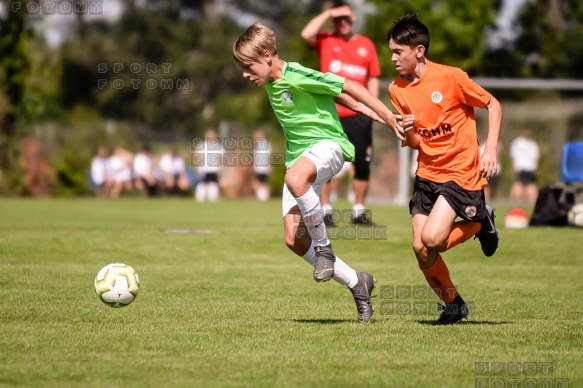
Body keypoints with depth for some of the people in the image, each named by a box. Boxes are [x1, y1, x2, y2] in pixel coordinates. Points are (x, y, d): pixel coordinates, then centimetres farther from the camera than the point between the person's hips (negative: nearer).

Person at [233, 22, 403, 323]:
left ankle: (324, 246, -23)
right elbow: (332, 93, 14)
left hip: (327, 144, -9)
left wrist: (387, 116, -8)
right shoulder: (270, 84, 9)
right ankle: (356, 282, 11)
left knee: (295, 178, -44)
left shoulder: (298, 77, -18)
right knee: (294, 240, -3)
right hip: (298, 156, 9)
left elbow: (347, 88, -13)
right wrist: (373, 116, 11)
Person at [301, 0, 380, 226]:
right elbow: (306, 34, -18)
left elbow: (373, 78, 12)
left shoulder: (366, 45, 10)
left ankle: (359, 211, 14)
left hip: (358, 114, 2)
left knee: (362, 164, 4)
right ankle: (325, 211, 4)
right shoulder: (325, 41, 4)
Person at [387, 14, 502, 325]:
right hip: (427, 174, 6)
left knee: (432, 238, -22)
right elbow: (414, 144, 9)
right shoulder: (397, 89, 2)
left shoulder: (451, 77, -14)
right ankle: (453, 305, 20)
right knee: (420, 249, -4)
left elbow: (493, 105, -3)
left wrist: (490, 150, -13)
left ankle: (480, 221, 8)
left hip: (462, 173, -6)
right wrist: (408, 133, -15)